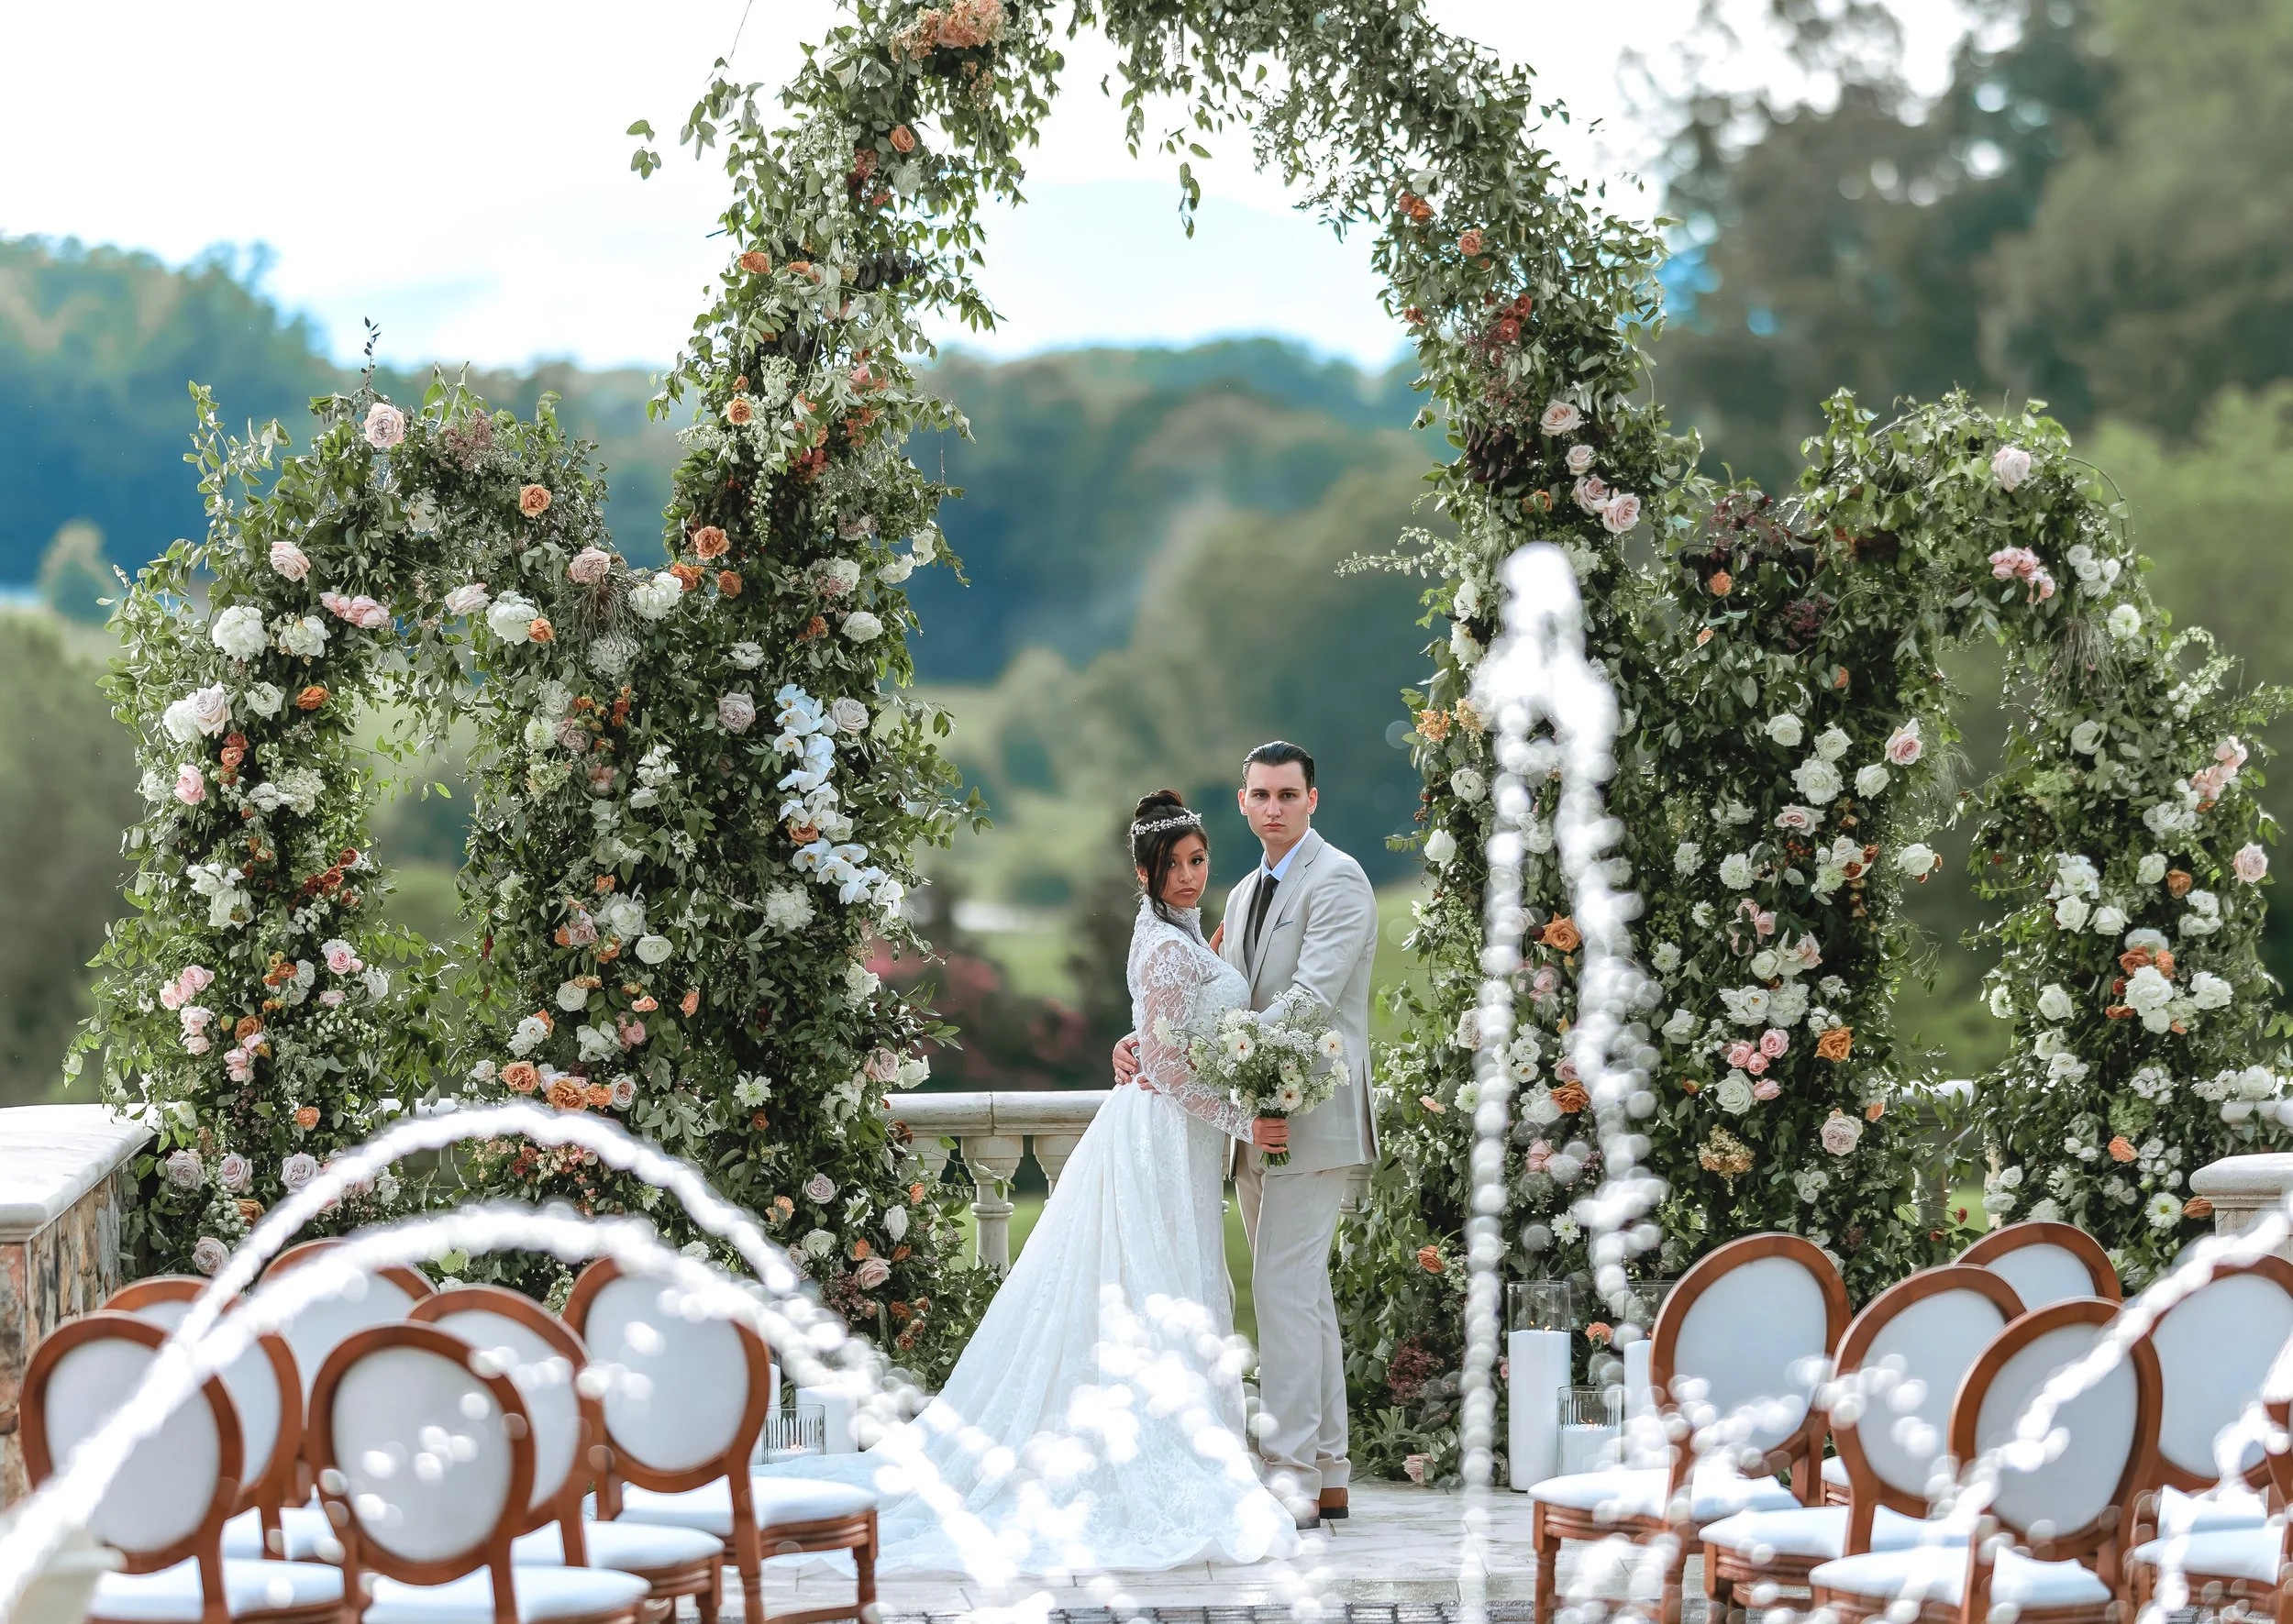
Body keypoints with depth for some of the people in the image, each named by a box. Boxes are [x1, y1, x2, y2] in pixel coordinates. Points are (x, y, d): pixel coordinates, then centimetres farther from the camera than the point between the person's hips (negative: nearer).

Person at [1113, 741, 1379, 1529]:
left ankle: (1293, 1475, -13)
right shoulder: (1245, 894, 19)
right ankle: (1326, 1477, 16)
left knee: (1284, 1288, -13)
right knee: (1304, 1295, 11)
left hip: (1311, 1117, -9)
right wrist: (1144, 1041, -4)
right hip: (1257, 1119, 9)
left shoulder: (1337, 881, -9)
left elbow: (1311, 998, -21)